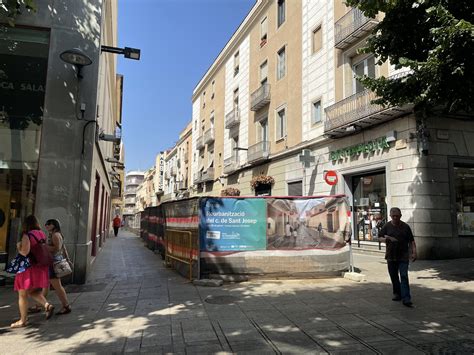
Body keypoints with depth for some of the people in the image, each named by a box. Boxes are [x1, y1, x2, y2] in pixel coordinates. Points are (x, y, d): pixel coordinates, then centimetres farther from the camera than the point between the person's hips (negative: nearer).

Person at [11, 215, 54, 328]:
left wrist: (18, 246, -3)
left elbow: (24, 252, -21)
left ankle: (23, 320, 16)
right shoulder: (42, 234, 6)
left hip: (29, 267, -7)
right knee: (32, 291, 21)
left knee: (23, 294, 8)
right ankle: (47, 305, 1)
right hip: (40, 267, 7)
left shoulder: (27, 235, -13)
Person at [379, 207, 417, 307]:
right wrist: (387, 239, -14)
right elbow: (380, 237, 5)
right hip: (391, 256, 2)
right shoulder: (387, 226, 3)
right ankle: (397, 294, 29)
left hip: (403, 256, -2)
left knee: (404, 276, -10)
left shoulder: (405, 227, 2)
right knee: (394, 276, 12)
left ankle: (406, 299, -10)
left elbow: (411, 241, 5)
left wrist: (414, 252, -4)